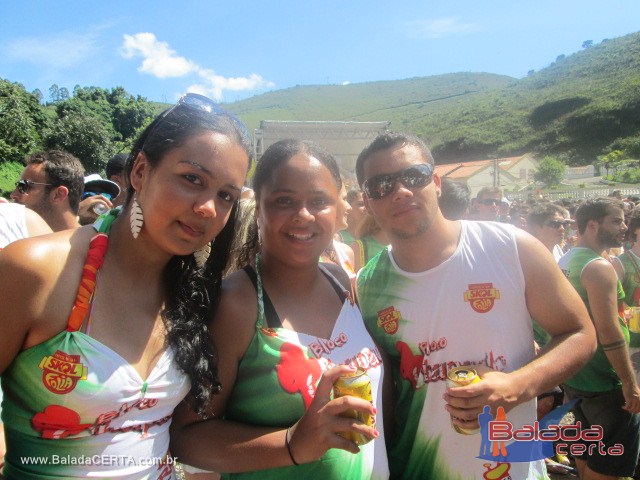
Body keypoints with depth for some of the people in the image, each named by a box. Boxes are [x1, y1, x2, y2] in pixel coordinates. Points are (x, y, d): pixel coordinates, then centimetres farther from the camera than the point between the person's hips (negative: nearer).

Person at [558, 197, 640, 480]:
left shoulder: (566, 261, 8)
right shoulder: (599, 266, -21)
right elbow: (609, 330, -26)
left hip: (573, 373, 9)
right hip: (605, 382, -9)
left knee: (585, 447, 23)